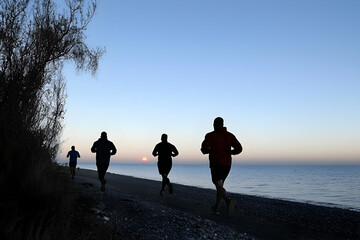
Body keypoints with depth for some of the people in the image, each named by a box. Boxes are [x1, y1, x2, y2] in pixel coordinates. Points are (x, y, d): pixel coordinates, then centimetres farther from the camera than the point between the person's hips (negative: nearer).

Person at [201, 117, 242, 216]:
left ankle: (228, 201, -39)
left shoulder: (210, 135, -2)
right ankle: (216, 208, 24)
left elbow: (204, 149, -14)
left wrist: (210, 150, 9)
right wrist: (228, 152, 15)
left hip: (215, 164, -5)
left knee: (219, 186, -10)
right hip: (227, 164, 5)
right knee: (220, 185, 19)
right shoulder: (230, 135, 9)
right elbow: (239, 148, -1)